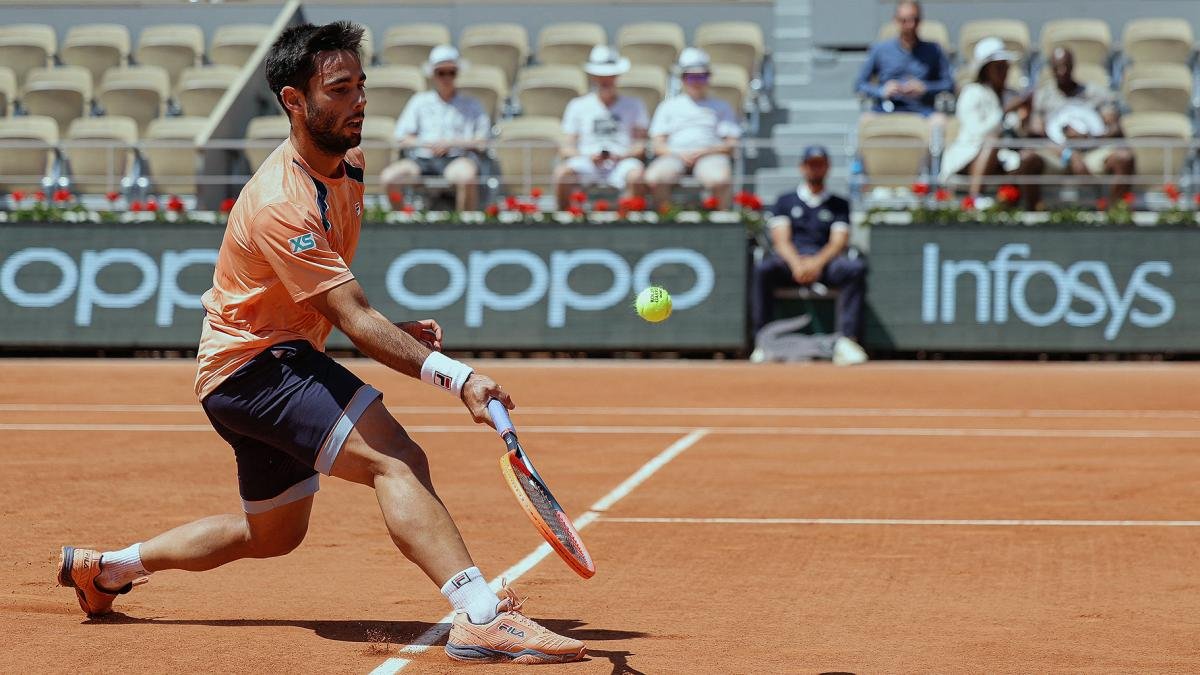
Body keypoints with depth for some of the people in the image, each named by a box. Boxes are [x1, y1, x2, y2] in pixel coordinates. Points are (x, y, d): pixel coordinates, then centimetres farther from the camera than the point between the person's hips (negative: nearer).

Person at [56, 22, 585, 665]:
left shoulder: (348, 166, 3)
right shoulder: (280, 204, -27)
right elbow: (355, 321, -34)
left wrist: (393, 329, 6)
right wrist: (453, 375, -43)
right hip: (252, 364, -10)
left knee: (272, 533, 24)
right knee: (398, 461, -28)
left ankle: (103, 566, 38)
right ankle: (481, 617, -42)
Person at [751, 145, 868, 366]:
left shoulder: (839, 204, 21)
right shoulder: (785, 201, 21)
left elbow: (839, 242, 5)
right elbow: (781, 240, 6)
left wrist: (817, 262, -17)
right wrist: (796, 264, -16)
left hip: (826, 261, 0)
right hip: (790, 261, 0)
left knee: (856, 267, -33)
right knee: (763, 269, -35)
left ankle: (847, 341, -40)